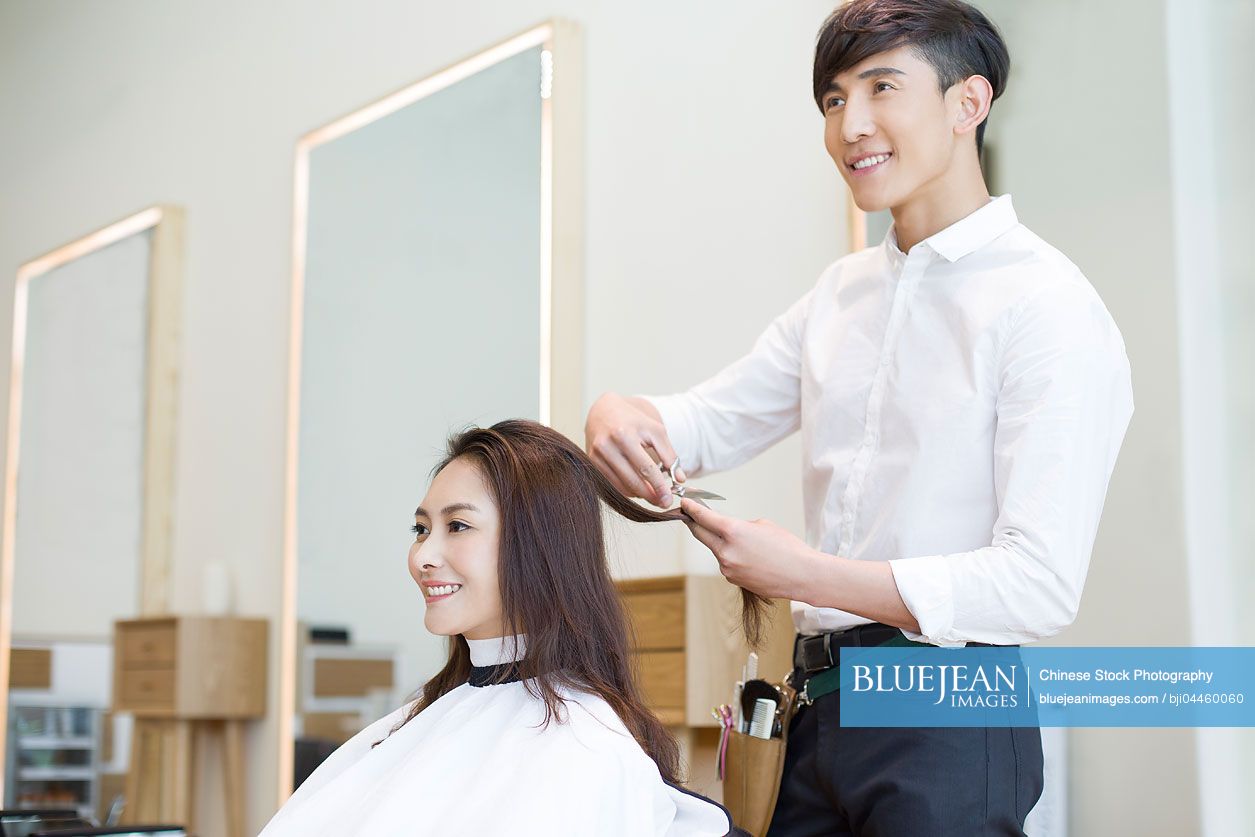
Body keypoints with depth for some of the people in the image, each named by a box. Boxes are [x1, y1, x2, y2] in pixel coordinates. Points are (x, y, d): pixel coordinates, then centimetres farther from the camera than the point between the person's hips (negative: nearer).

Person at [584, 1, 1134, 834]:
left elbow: (1042, 585, -18)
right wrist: (624, 414, -3)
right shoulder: (842, 292, 12)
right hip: (818, 702, 7)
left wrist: (807, 574, -20)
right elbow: (717, 419, 21)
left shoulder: (1049, 308, -12)